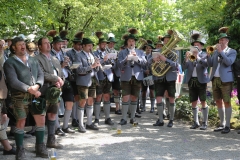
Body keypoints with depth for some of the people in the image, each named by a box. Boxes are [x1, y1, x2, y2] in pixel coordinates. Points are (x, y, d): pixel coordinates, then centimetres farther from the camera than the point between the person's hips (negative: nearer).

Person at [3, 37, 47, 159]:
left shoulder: (33, 60, 16)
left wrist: (37, 86, -11)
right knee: (21, 122, -2)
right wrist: (29, 89, -17)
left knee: (41, 120, 5)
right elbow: (13, 81, -13)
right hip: (20, 96, -5)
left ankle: (40, 147, 20)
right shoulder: (10, 63, -2)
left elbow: (41, 75, 10)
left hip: (36, 95, 5)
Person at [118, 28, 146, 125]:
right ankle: (124, 118, -3)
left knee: (134, 98, 7)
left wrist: (137, 58, -17)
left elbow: (144, 63, 0)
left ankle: (132, 118, 15)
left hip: (137, 77, 2)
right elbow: (120, 64, -5)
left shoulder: (140, 52, 14)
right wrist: (126, 59, -23)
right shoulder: (122, 53, 8)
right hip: (126, 78, -2)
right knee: (126, 98, -8)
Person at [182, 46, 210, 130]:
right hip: (191, 82, 3)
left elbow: (206, 64, -15)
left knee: (203, 101, -7)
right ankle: (196, 122, 14)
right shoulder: (189, 59, 12)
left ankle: (205, 123, -2)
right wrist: (186, 58, -19)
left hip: (201, 81, -3)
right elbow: (184, 67, -4)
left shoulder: (202, 58, 5)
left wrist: (197, 58, -20)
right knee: (193, 102, 4)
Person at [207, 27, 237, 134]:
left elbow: (229, 62, -17)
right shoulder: (215, 51, 14)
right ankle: (222, 124, 19)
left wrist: (221, 51, -21)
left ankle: (227, 126, 0)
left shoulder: (232, 52, 1)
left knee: (227, 102, -5)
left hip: (225, 80, -5)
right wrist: (208, 55, -9)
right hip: (215, 79, 6)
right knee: (218, 102, 10)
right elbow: (210, 64, 8)